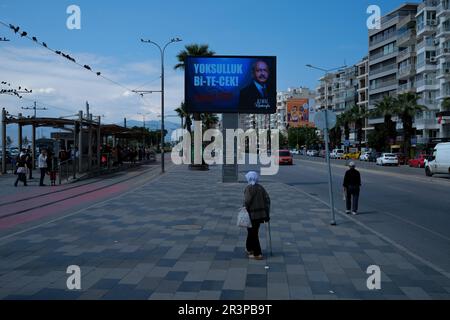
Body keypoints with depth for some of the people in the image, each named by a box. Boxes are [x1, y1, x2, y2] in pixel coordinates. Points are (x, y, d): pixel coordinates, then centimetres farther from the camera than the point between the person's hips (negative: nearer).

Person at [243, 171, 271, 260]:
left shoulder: (249, 188, -13)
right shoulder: (260, 187, 6)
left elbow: (247, 202, -20)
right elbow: (267, 199, 5)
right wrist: (267, 213, 11)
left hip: (252, 215, -7)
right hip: (261, 214, 7)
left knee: (253, 234, 3)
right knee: (252, 232, 22)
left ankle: (258, 254, 5)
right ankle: (250, 249, 35)